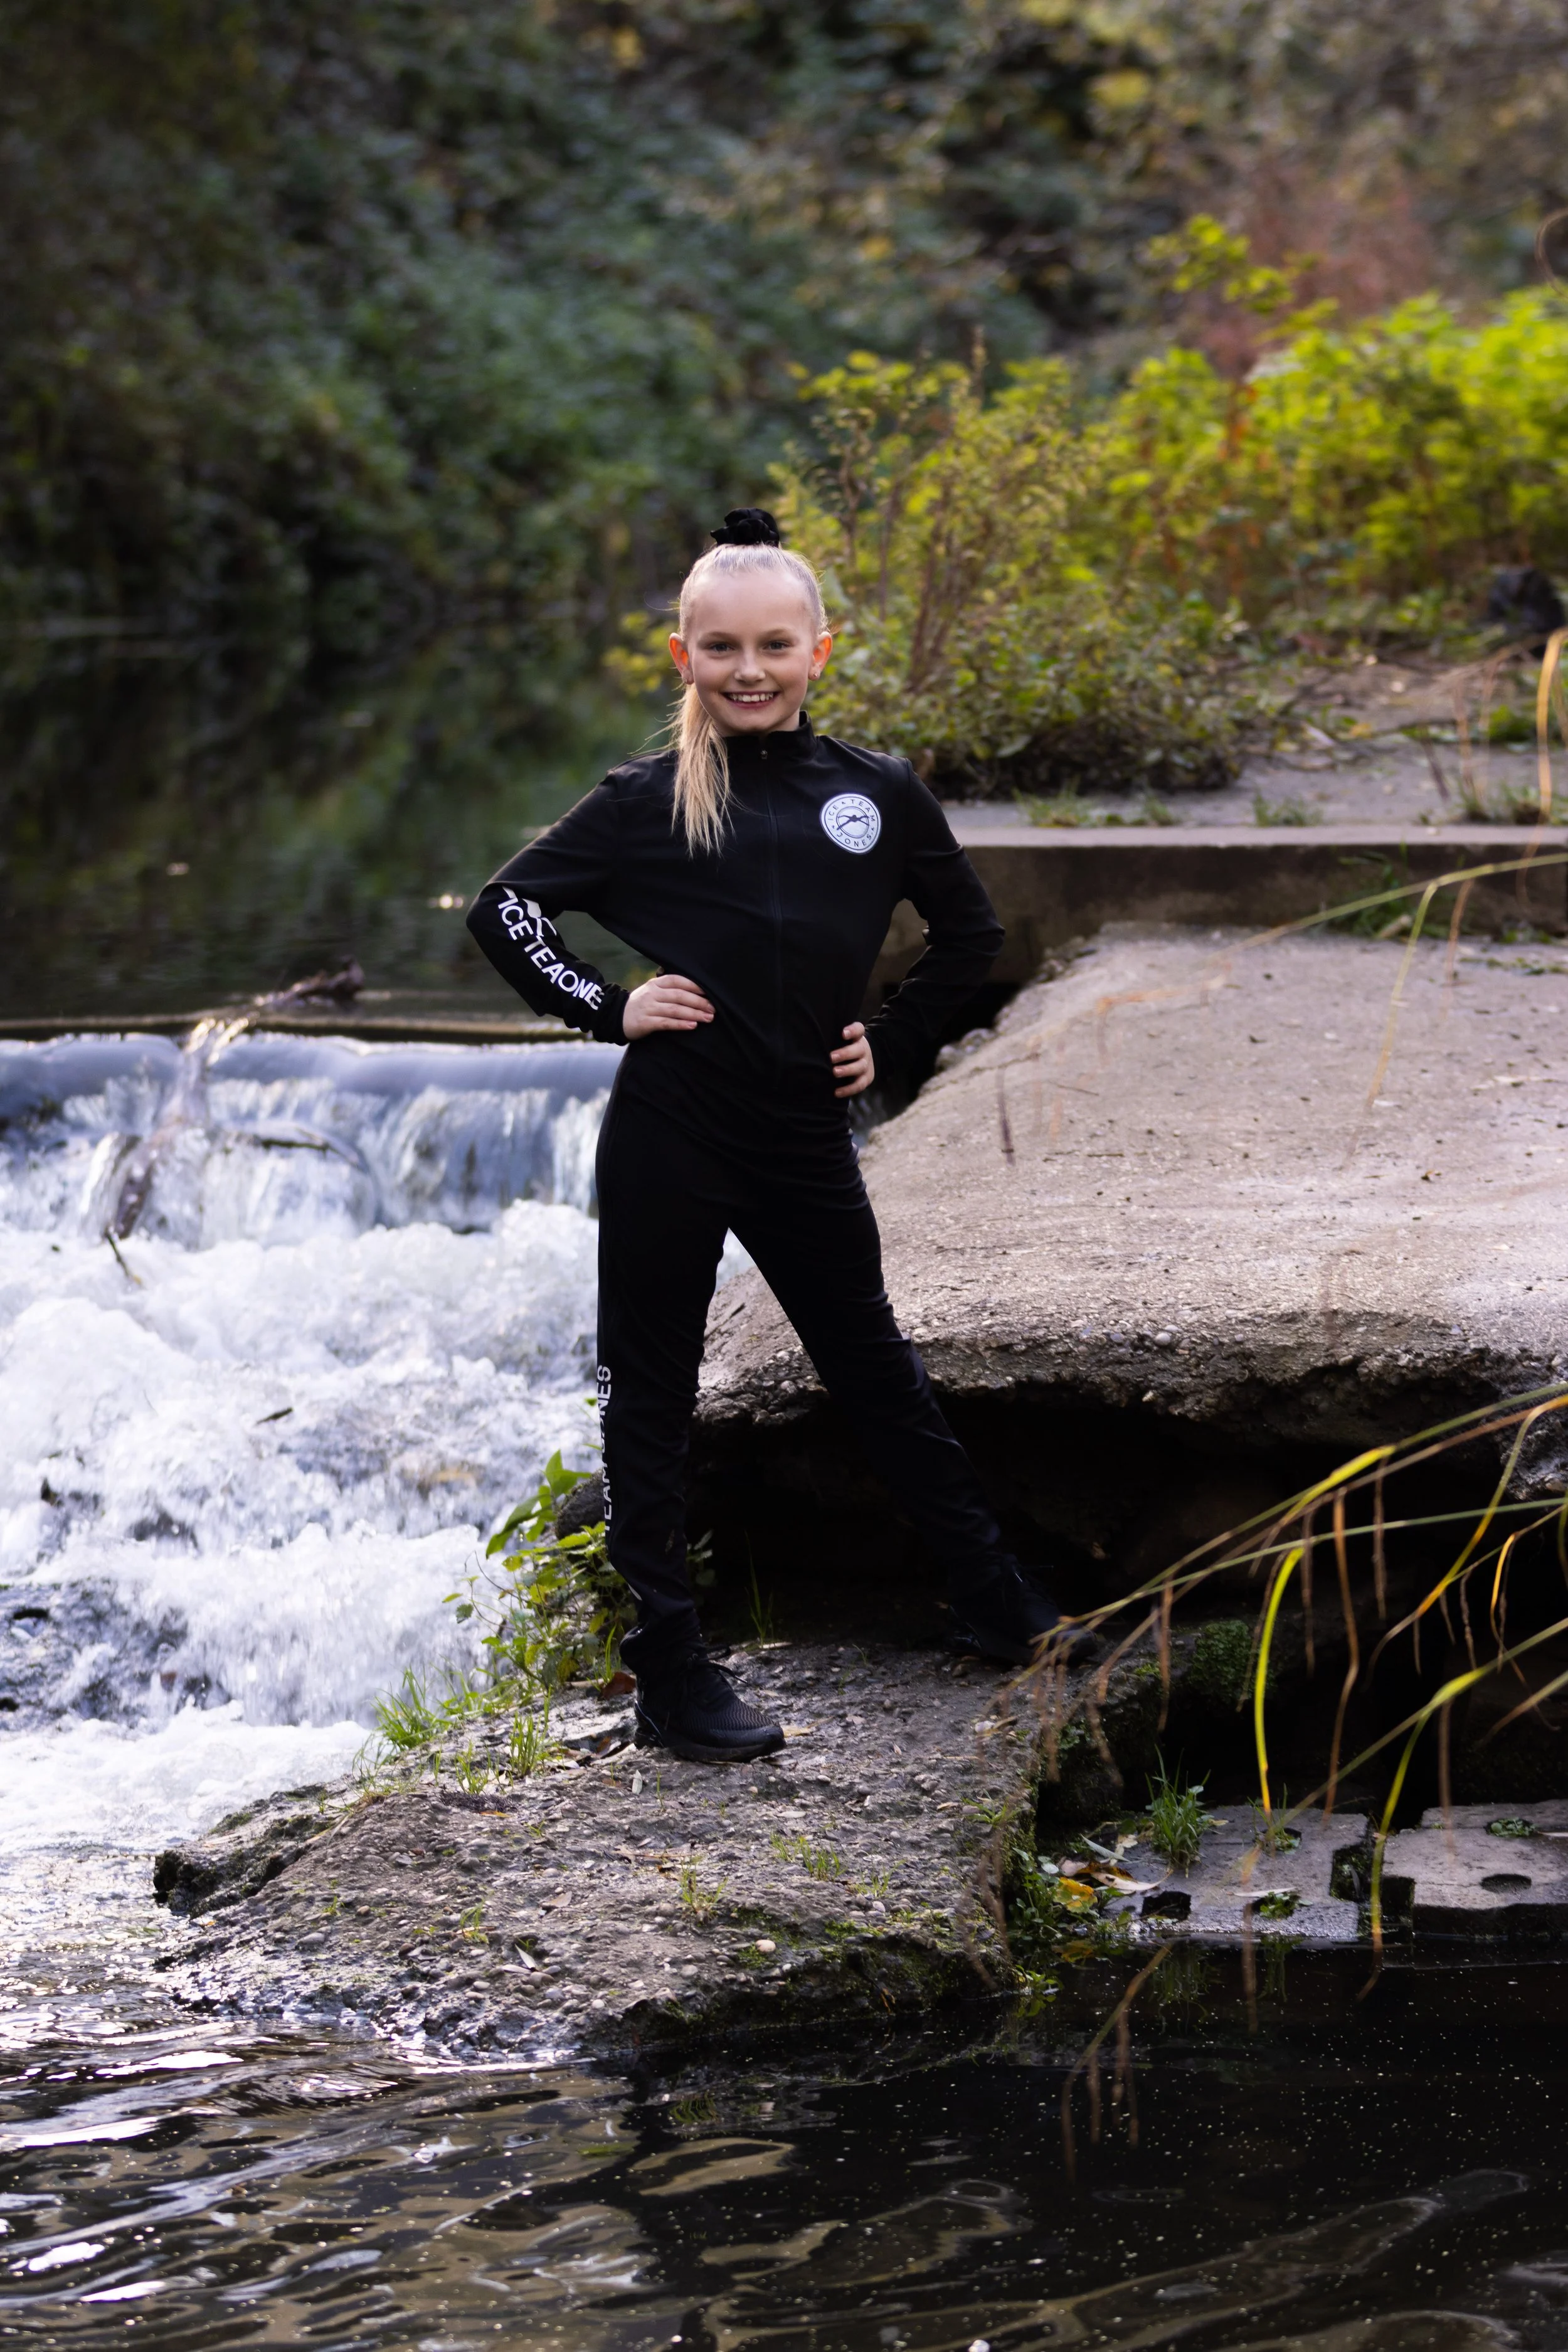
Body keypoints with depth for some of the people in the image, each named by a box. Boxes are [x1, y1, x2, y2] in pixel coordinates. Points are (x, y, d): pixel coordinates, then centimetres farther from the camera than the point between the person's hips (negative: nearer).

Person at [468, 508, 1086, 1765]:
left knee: (875, 1366, 13)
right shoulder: (651, 801, -3)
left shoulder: (878, 796, 4)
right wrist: (607, 1005, -7)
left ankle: (991, 1594, 27)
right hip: (669, 1136, -2)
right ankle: (672, 1670, 10)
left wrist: (891, 1044, 9)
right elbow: (505, 908, 3)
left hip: (808, 1140, 2)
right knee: (651, 1392, 3)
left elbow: (972, 935, 18)